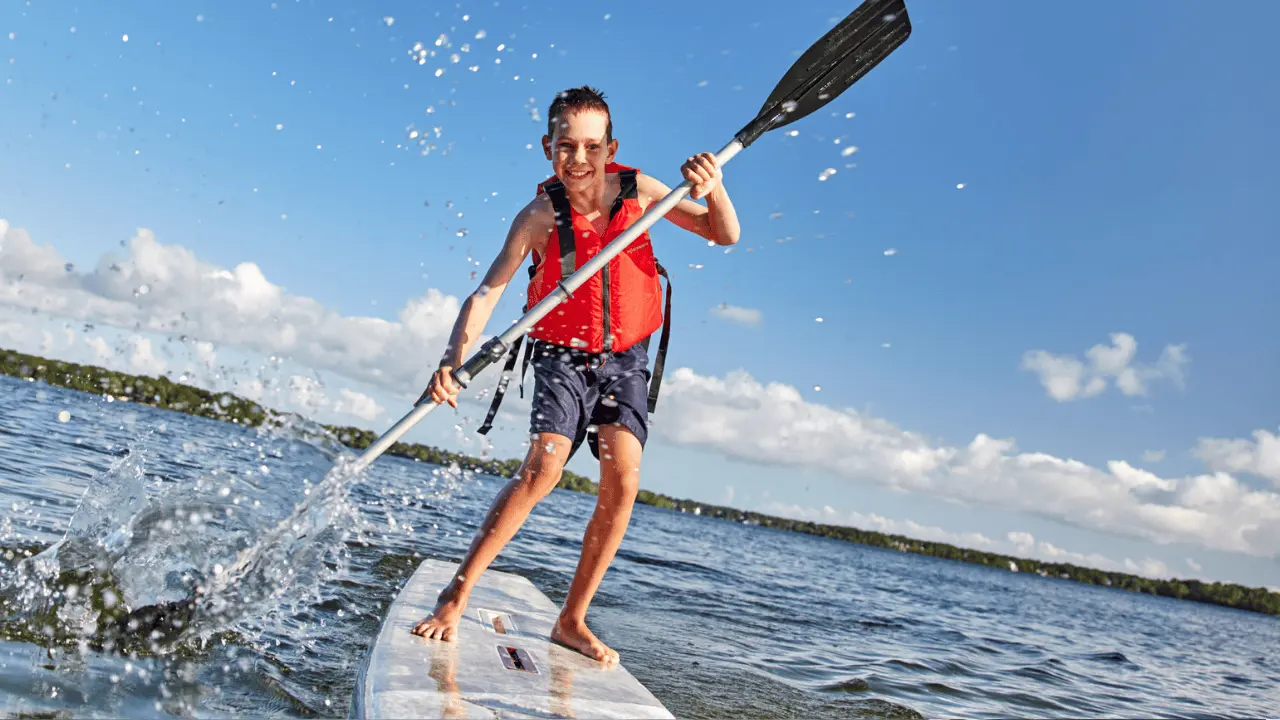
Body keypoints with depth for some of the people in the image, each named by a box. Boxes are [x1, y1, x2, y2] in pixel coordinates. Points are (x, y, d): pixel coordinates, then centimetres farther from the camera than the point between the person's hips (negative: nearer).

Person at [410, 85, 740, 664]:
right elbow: (485, 293, -22)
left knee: (622, 481, -14)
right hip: (563, 356, -2)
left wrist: (713, 190, -29)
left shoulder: (636, 189, -10)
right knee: (544, 467, -23)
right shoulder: (541, 216, -17)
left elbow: (724, 235, -6)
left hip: (625, 360, 3)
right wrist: (451, 364, -38)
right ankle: (457, 593, -8)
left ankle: (572, 621, 0)